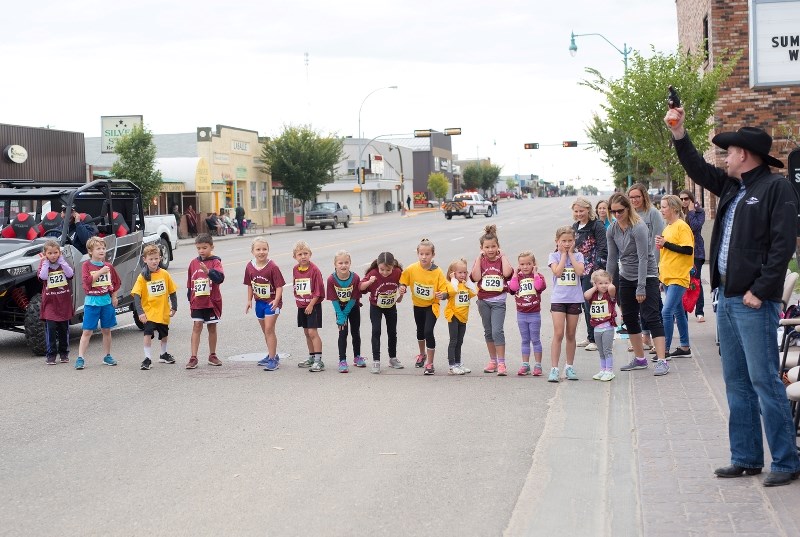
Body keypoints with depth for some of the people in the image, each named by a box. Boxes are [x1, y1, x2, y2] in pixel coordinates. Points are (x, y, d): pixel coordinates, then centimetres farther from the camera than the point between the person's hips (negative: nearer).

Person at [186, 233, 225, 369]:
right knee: (196, 327, -4)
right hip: (197, 302, 2)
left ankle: (212, 355, 21)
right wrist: (190, 300, 14)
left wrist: (208, 271, -36)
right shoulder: (194, 263, 6)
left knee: (212, 327, 9)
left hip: (212, 302, -2)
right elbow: (189, 284, 13)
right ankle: (193, 358, -6)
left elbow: (220, 278, -22)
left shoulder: (215, 262, -5)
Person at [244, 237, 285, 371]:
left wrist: (276, 300, -29)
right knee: (265, 330, 16)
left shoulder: (272, 267, -18)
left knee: (269, 330, -11)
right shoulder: (250, 267, -1)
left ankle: (273, 359, -7)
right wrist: (249, 300, 9)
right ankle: (272, 355, 31)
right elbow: (250, 285, 11)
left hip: (271, 302, -6)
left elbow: (279, 286, -18)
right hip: (259, 302, 6)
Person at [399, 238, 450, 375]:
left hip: (432, 306, -4)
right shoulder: (411, 269, -14)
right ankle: (422, 354, 50)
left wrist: (443, 295, -40)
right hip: (418, 305, 4)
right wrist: (402, 287, -21)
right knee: (420, 330, 23)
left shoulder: (437, 272, -20)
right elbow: (403, 282, 1)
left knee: (428, 332, -16)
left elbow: (445, 291, -18)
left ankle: (430, 363, -3)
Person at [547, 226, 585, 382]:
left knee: (570, 334, 10)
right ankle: (554, 369, -10)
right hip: (558, 299, -2)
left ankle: (569, 367, 21)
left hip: (574, 299, 2)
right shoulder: (553, 256, 2)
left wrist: (570, 254, -5)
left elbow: (580, 271, -11)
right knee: (558, 334, -10)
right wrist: (564, 254, -7)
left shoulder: (578, 256, 7)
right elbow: (557, 271, -15)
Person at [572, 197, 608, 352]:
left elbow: (603, 248, -14)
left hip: (592, 270, -8)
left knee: (590, 303, -9)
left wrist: (598, 268, -20)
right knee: (585, 304, 11)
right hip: (579, 270, 8)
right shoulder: (575, 227, 15)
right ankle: (590, 337, 19)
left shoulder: (597, 226, -8)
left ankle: (595, 339, -3)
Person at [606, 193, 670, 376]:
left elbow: (643, 258, -22)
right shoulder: (612, 230, 0)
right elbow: (612, 258, 8)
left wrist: (641, 288, -23)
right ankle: (640, 359, 22)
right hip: (626, 277, 7)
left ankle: (662, 361, -15)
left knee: (651, 317, -12)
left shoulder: (638, 228, -20)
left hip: (647, 276, -7)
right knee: (629, 318, 10)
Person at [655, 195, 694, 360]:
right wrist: (661, 245, 9)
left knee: (667, 312, -13)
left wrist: (666, 244, -19)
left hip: (678, 277, -10)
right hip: (668, 277, 10)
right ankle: (685, 348, 20)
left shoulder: (682, 226, -12)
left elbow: (688, 250, -20)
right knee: (678, 312, 13)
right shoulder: (668, 228, 15)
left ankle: (665, 349, -9)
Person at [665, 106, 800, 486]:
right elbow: (698, 171, 29)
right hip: (726, 296, 9)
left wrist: (760, 291, -18)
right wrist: (679, 135, 19)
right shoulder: (731, 186, 15)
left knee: (764, 380, -8)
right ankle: (746, 458, 18)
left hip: (753, 301, -9)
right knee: (737, 383, 11)